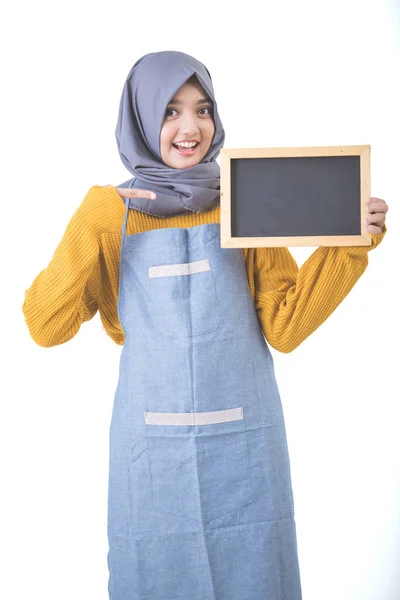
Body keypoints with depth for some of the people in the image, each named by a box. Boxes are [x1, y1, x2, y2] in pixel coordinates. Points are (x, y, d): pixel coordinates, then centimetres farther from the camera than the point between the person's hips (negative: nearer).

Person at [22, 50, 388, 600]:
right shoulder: (109, 210, 3)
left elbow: (283, 327, -2)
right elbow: (46, 327, -4)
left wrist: (348, 244, -12)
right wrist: (89, 227, -13)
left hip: (243, 440, 0)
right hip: (152, 445, 0)